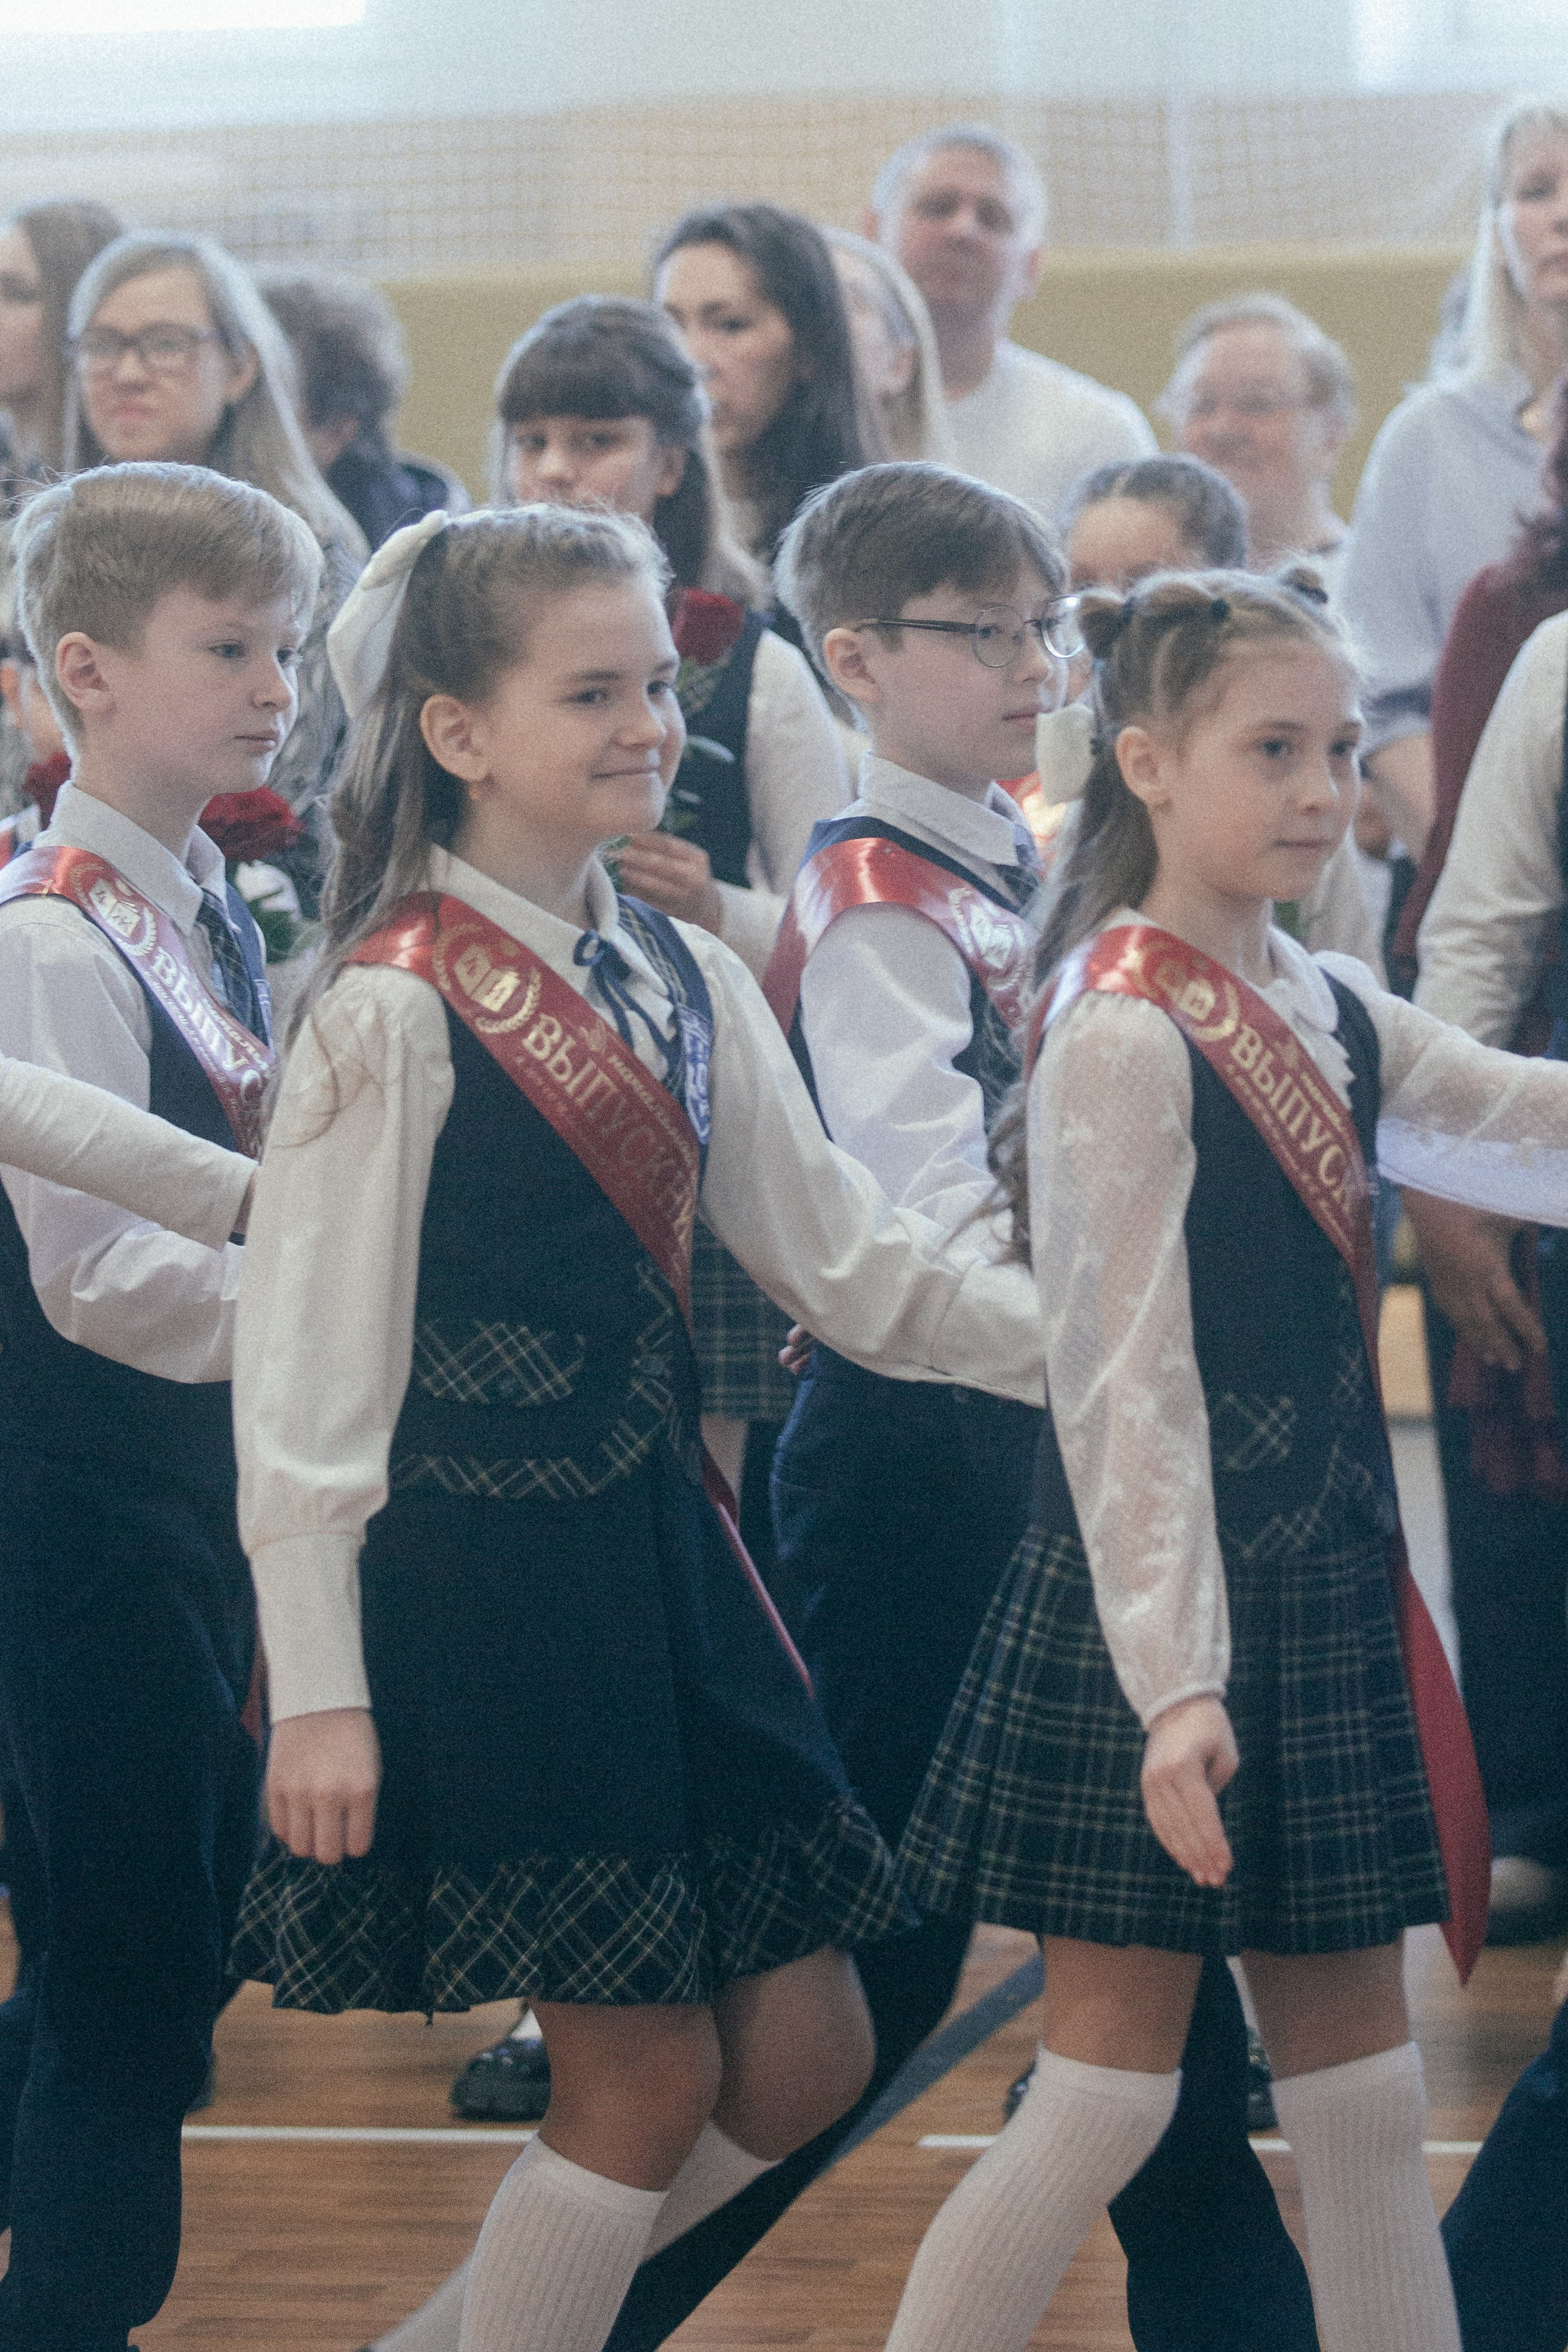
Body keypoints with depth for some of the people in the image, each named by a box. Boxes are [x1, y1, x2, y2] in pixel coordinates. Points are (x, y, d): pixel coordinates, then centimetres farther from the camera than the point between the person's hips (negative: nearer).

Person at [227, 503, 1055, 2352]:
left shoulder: (682, 981, 8)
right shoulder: (393, 1011, -14)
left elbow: (848, 1263, 11)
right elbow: (308, 1367, -14)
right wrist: (318, 1694, -16)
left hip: (656, 1555, 8)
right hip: (482, 1576, -8)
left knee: (802, 2061, 10)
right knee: (648, 2077, -3)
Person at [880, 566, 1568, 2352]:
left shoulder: (1334, 1015, 8)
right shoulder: (1122, 1035, -16)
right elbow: (1119, 1385, -20)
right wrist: (1170, 1680, -24)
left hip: (1329, 1596, 8)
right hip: (1157, 1610, -8)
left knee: (1357, 2079, 12)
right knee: (1110, 2083, -4)